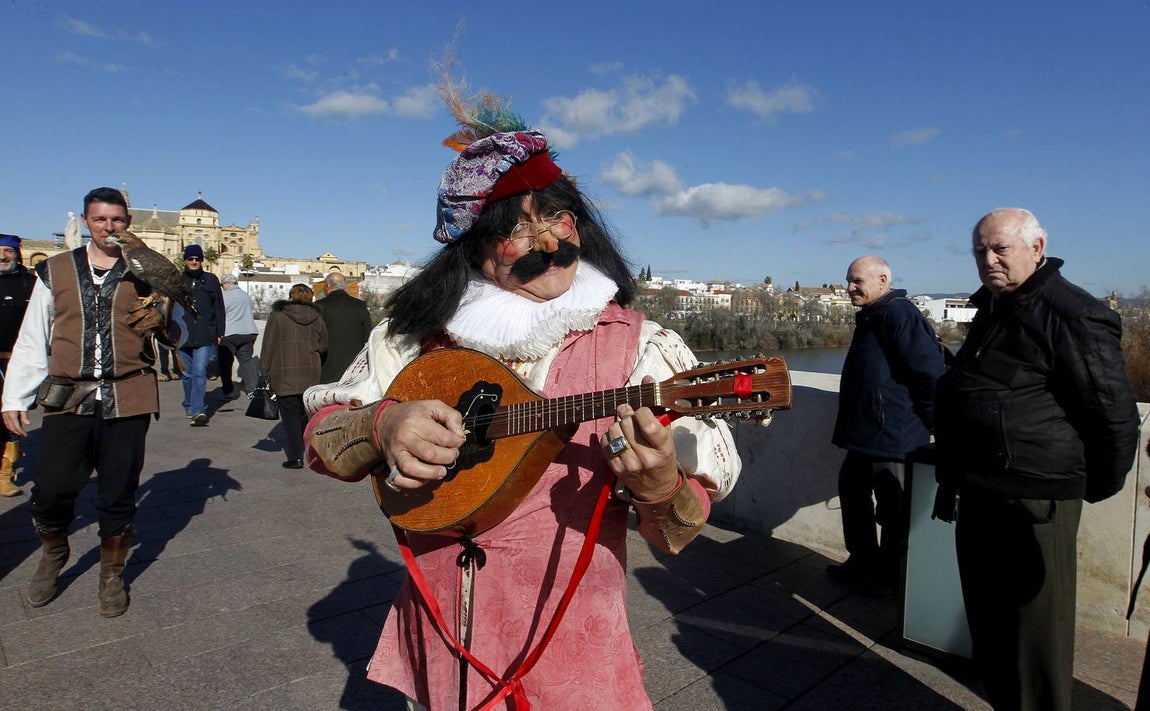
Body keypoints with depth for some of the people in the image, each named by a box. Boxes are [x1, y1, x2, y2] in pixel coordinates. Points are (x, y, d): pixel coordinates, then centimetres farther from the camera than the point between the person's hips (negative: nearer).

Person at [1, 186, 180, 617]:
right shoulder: (56, 271, 11)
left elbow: (177, 336, 10)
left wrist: (162, 319, -12)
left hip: (126, 399, -1)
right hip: (67, 399, 1)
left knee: (118, 492, 6)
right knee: (51, 489, -1)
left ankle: (111, 573, 25)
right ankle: (53, 553, 31)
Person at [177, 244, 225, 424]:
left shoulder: (211, 280, 7)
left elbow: (219, 309, 10)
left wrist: (219, 333, 6)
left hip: (205, 336, -2)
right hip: (183, 335, 2)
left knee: (200, 373, -11)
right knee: (188, 374, 12)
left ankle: (197, 410, -16)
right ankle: (189, 406, 28)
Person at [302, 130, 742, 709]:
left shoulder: (640, 347, -12)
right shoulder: (423, 335, -5)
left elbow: (682, 528, -12)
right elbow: (319, 438, 0)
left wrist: (660, 489, -35)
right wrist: (382, 424, -21)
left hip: (570, 652, -2)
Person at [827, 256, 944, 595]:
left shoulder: (898, 313, -17)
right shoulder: (871, 316, 16)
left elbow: (929, 370, -22)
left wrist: (932, 423, -15)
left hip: (891, 437, -11)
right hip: (865, 433, 11)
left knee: (893, 509, 3)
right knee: (853, 490, 19)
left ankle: (889, 578, 19)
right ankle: (863, 562, 34)